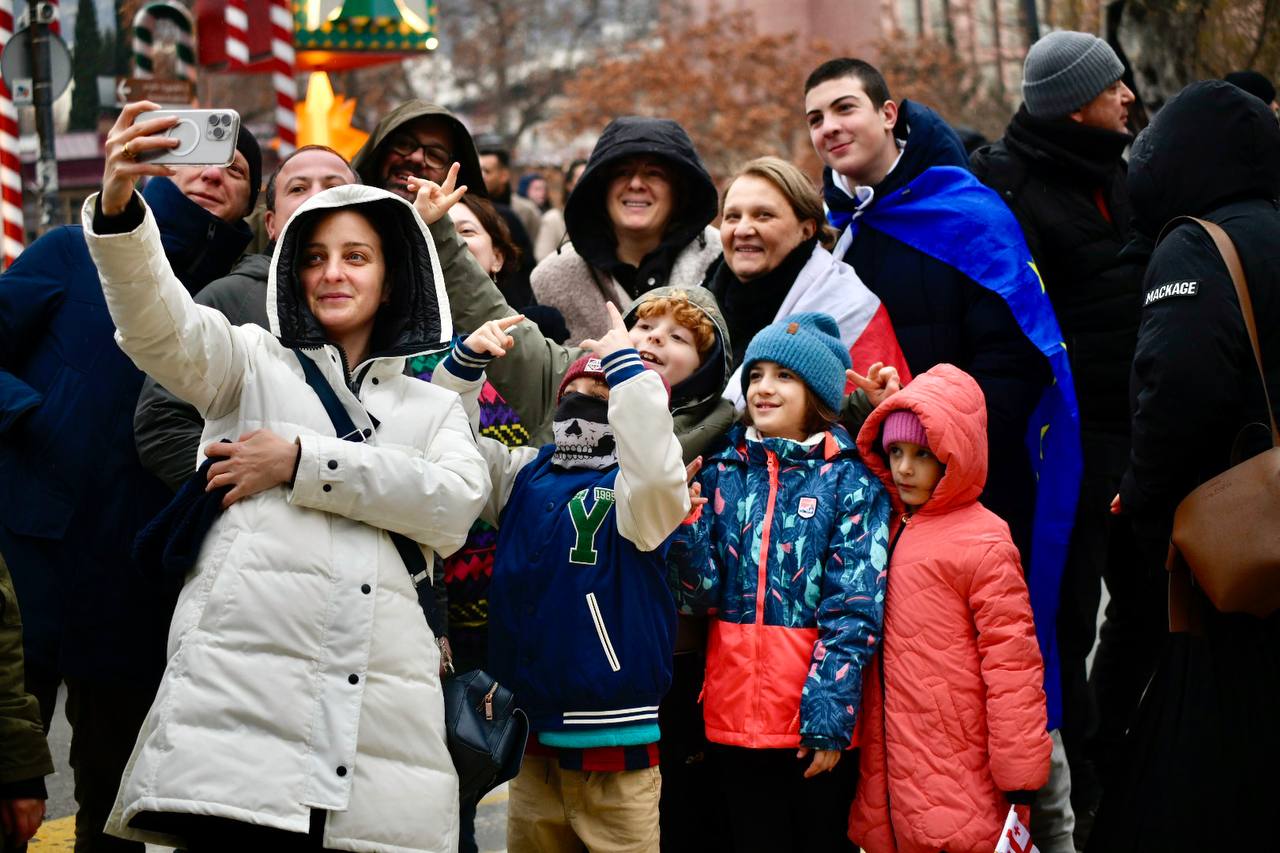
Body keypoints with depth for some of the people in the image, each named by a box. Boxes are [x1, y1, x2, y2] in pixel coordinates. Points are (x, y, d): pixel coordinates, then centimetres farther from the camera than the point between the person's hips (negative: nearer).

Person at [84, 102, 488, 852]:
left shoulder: (432, 406, 23)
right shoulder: (255, 365, 17)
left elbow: (458, 504, 2)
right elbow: (158, 323, -4)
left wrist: (302, 463, -4)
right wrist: (119, 207, -23)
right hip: (243, 699, -2)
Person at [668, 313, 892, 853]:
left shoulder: (852, 480, -2)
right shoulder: (722, 473, 9)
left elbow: (854, 610, -8)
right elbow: (702, 594, 3)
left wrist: (828, 716, -15)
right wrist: (682, 522, -15)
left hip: (817, 721, -3)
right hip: (734, 715, 3)